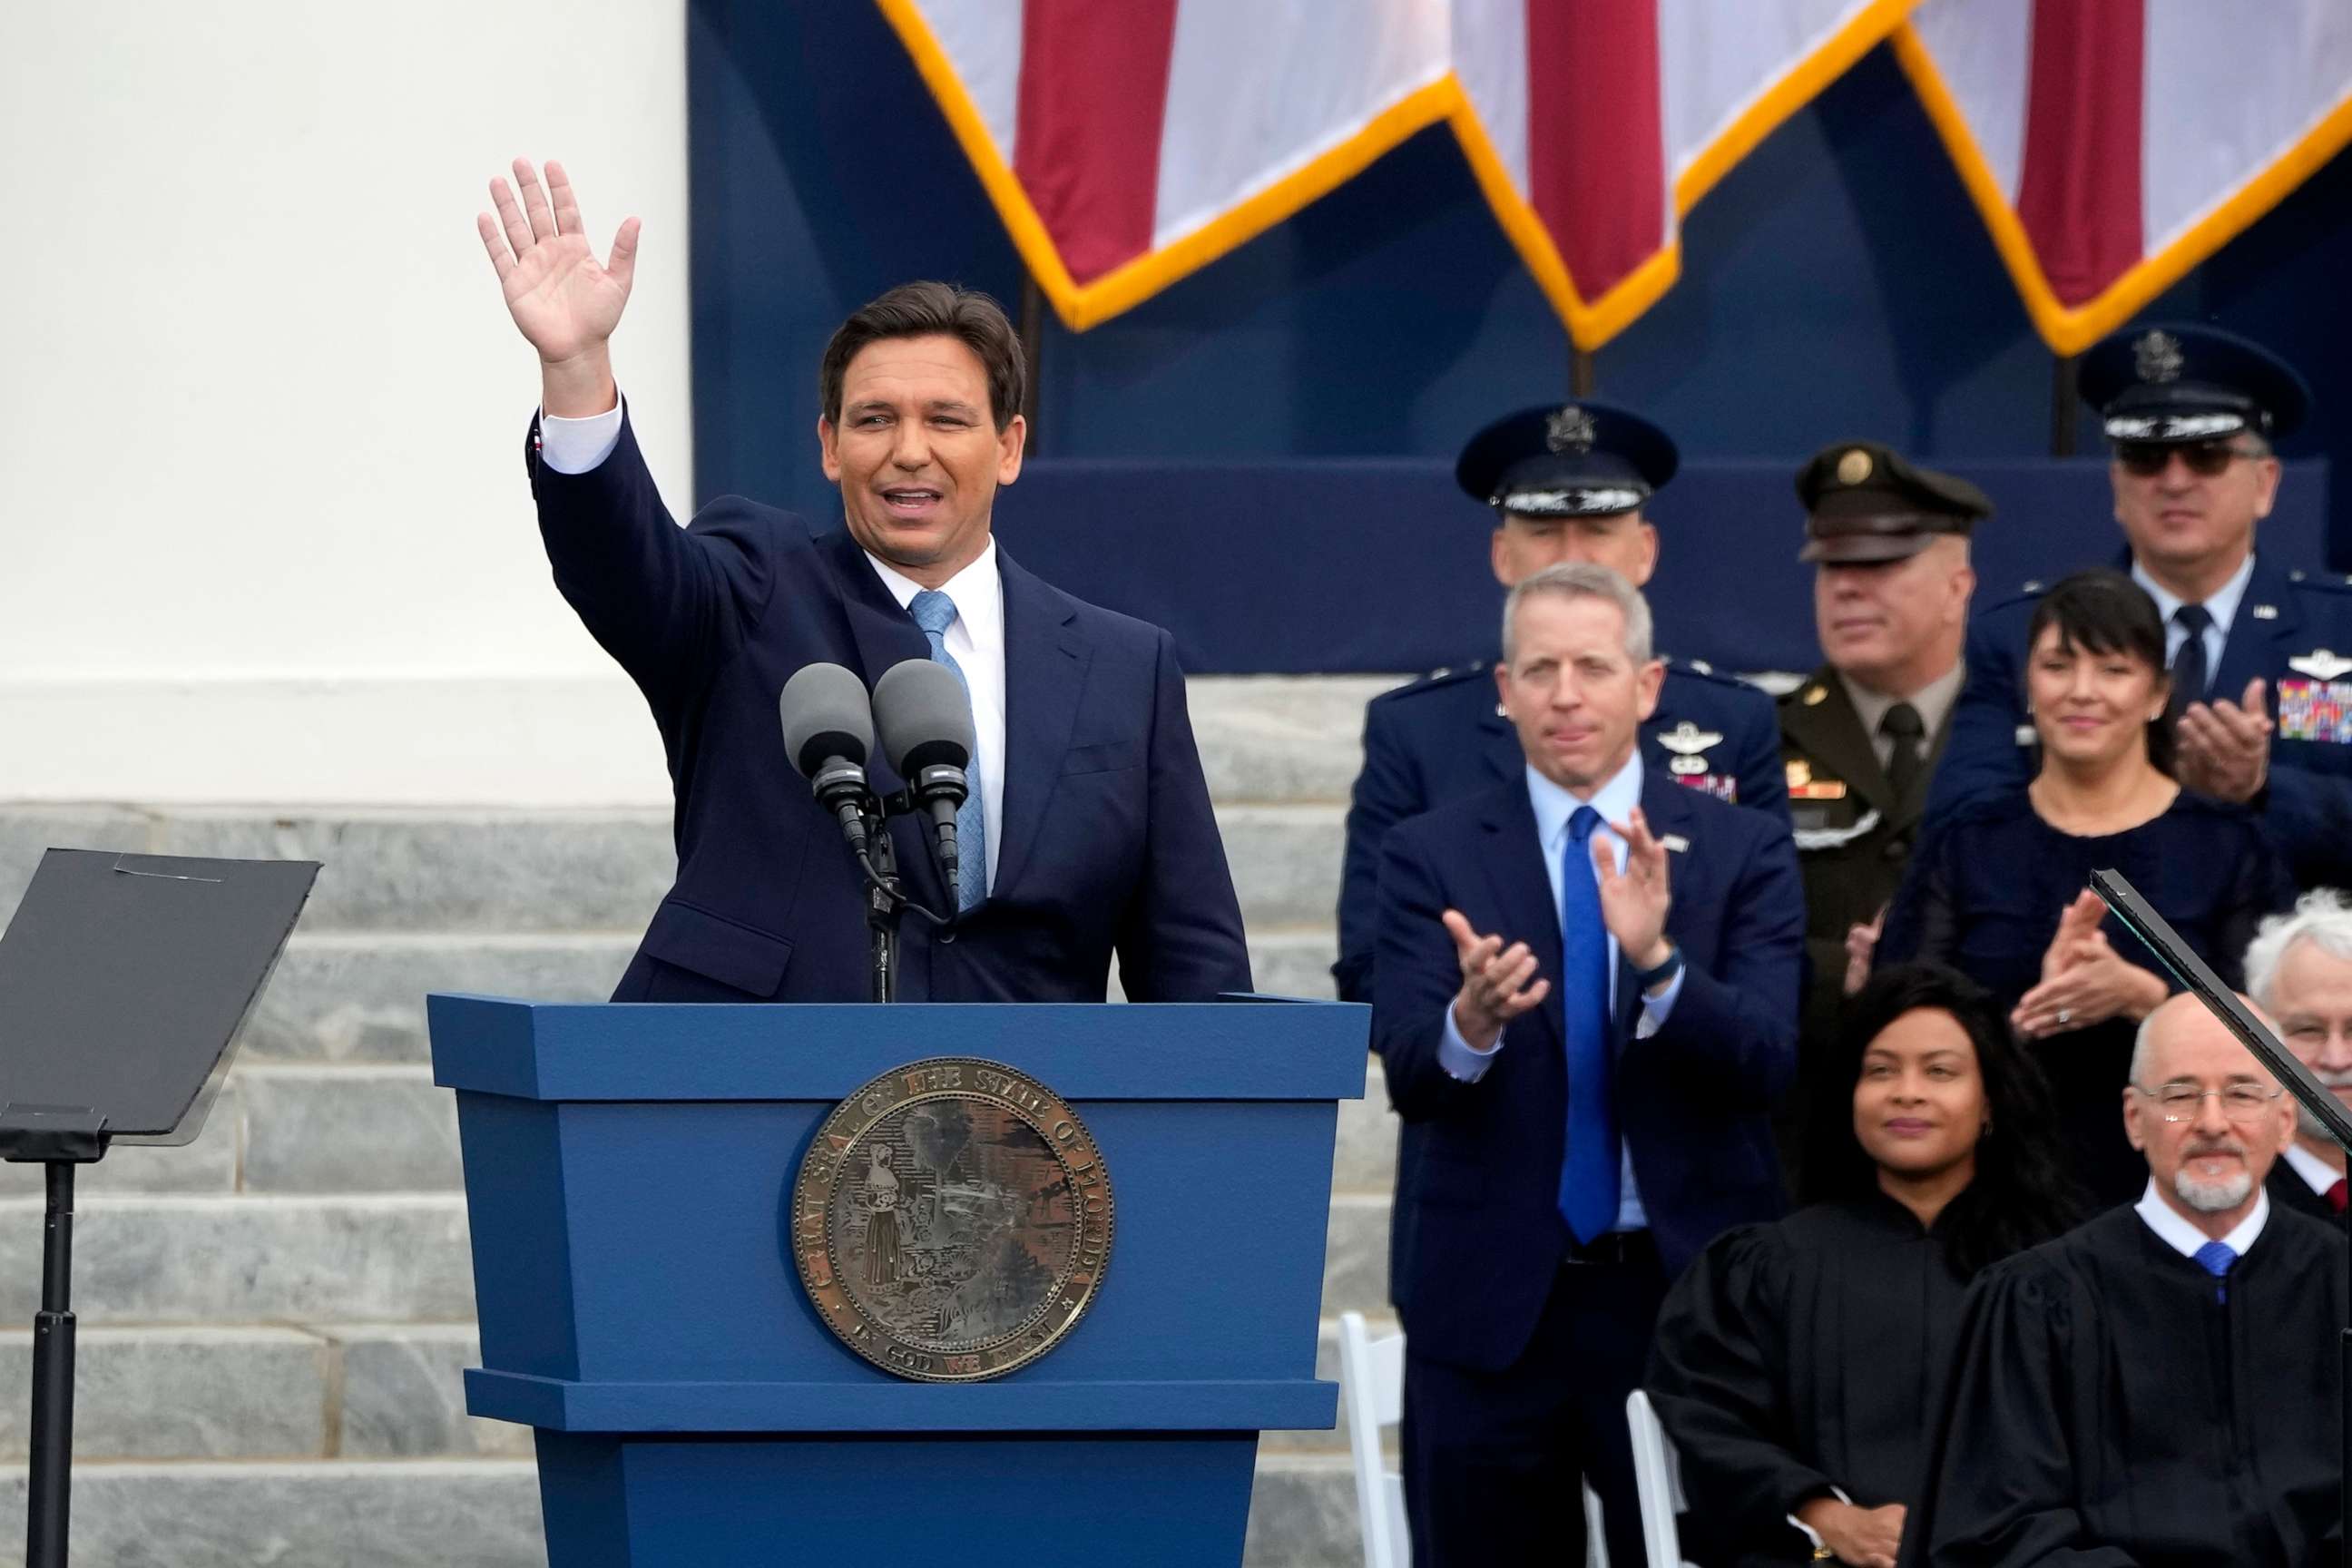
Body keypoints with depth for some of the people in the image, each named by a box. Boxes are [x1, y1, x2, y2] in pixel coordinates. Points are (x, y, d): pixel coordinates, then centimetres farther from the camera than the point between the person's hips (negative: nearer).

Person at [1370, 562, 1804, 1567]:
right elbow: (1407, 1070, -9)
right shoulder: (1432, 856, 3)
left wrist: (1657, 958, -27)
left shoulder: (1742, 852, 3)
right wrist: (1471, 1022, -32)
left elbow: (1769, 1061, -9)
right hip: (1488, 1299, 0)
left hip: (1684, 1294, 0)